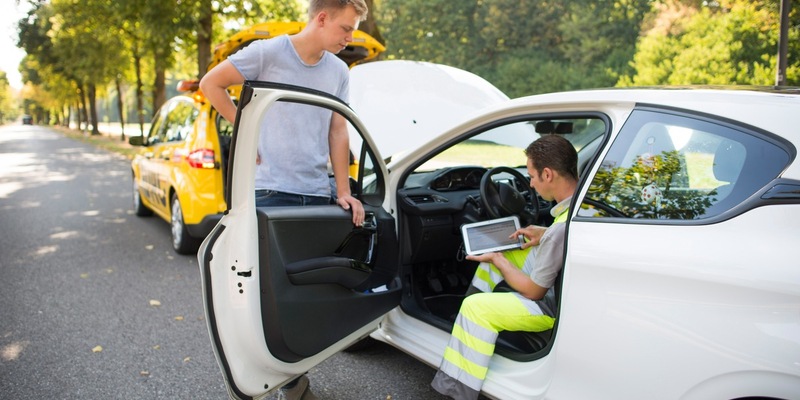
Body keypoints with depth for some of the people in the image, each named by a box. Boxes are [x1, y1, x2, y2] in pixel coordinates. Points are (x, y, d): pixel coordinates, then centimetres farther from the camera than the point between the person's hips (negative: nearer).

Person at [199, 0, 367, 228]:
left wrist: (343, 192, 3)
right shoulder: (268, 52, -5)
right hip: (270, 192, -4)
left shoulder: (339, 72, 10)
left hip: (318, 194, 5)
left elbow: (338, 133, 8)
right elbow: (210, 84, 2)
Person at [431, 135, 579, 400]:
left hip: (558, 306, -9)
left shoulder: (562, 229, -35)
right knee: (497, 251, 17)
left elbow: (533, 292, -20)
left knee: (475, 307, -12)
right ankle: (467, 318, 29)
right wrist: (545, 234, 1)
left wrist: (497, 260, -7)